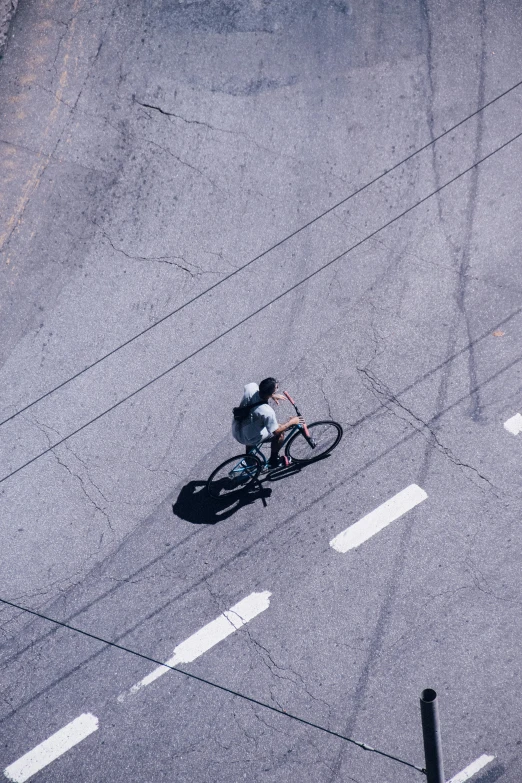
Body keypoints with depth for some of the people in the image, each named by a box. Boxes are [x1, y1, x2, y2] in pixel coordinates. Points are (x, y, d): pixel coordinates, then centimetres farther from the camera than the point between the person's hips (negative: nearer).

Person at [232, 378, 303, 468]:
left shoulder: (251, 387, -21)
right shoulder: (268, 412, -35)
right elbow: (276, 431, -17)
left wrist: (273, 396, 5)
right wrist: (291, 422, -4)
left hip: (235, 431, 6)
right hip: (248, 439, -6)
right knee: (280, 432, 9)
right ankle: (273, 461, 29)